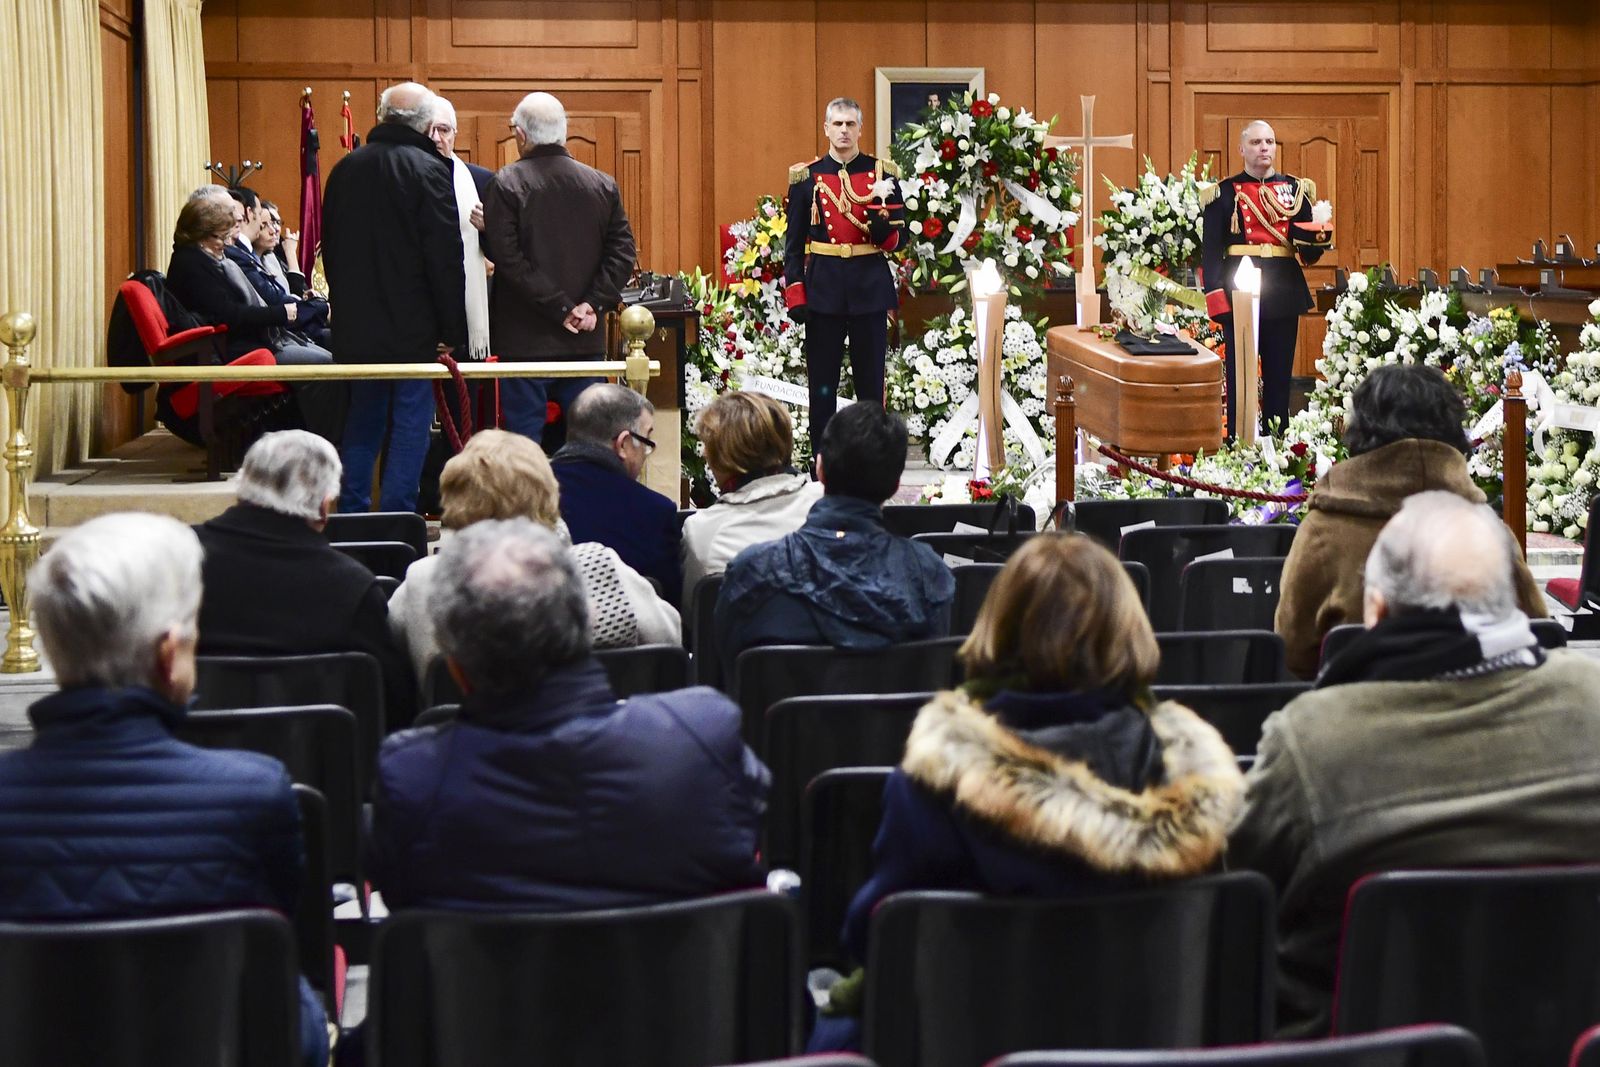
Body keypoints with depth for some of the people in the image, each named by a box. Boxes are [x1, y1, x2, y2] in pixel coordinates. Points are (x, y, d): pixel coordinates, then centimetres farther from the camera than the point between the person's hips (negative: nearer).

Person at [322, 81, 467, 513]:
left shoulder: (346, 169, 7)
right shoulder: (428, 170, -11)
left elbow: (329, 248, 14)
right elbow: (446, 257, -13)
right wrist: (451, 330, -8)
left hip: (356, 327, 6)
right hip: (413, 328, -6)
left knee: (362, 422, 15)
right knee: (410, 425, 0)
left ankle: (351, 517, 17)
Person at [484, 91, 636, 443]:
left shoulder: (506, 184, -7)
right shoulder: (603, 186, 6)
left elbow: (508, 258, -12)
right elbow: (622, 252, 1)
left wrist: (561, 308, -10)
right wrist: (594, 305, -4)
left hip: (526, 340, -4)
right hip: (587, 343, 4)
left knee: (525, 437, 0)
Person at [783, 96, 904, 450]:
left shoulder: (881, 173, 3)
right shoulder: (806, 176, 3)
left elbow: (894, 239, 0)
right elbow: (794, 242, 4)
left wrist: (881, 205, -19)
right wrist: (795, 295, -4)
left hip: (870, 287, 0)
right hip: (823, 287, 0)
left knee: (871, 380, 6)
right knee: (822, 384, 4)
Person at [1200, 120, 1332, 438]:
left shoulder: (1295, 189, 11)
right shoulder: (1224, 193, 2)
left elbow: (1310, 254, 10)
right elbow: (1210, 252, -2)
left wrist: (1316, 239, -14)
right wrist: (1217, 297, -13)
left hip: (1284, 293, 3)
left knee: (1280, 376, 7)